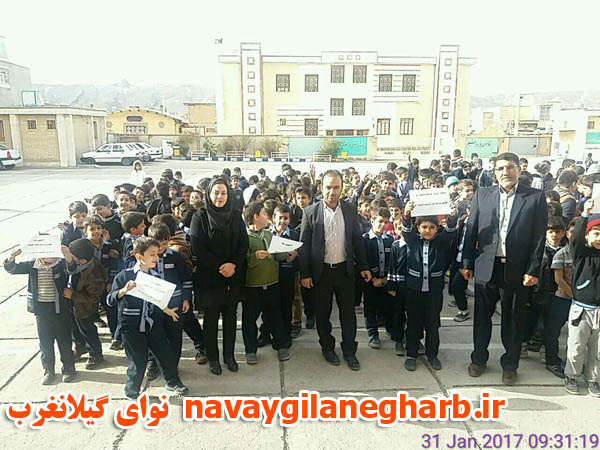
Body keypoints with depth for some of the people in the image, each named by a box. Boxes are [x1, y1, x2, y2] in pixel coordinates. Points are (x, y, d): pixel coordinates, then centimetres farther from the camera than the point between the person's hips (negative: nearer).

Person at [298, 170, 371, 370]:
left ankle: (349, 350, 24)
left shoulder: (350, 210, 1)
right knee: (323, 312, 11)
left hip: (344, 269, 2)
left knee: (348, 312, 9)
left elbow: (357, 240, 7)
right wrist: (305, 274, -7)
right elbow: (304, 245, -5)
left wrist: (363, 267, 5)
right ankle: (327, 348, 30)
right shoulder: (311, 211, -6)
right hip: (321, 271, -2)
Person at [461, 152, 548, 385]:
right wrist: (467, 263, 1)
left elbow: (539, 237, -3)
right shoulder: (482, 195, 4)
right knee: (482, 316, 13)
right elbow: (471, 231, 4)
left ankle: (510, 365, 29)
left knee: (513, 320, 11)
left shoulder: (536, 197, -1)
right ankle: (479, 358, 32)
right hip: (486, 267, 2)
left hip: (517, 270, -1)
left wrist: (533, 270, -8)